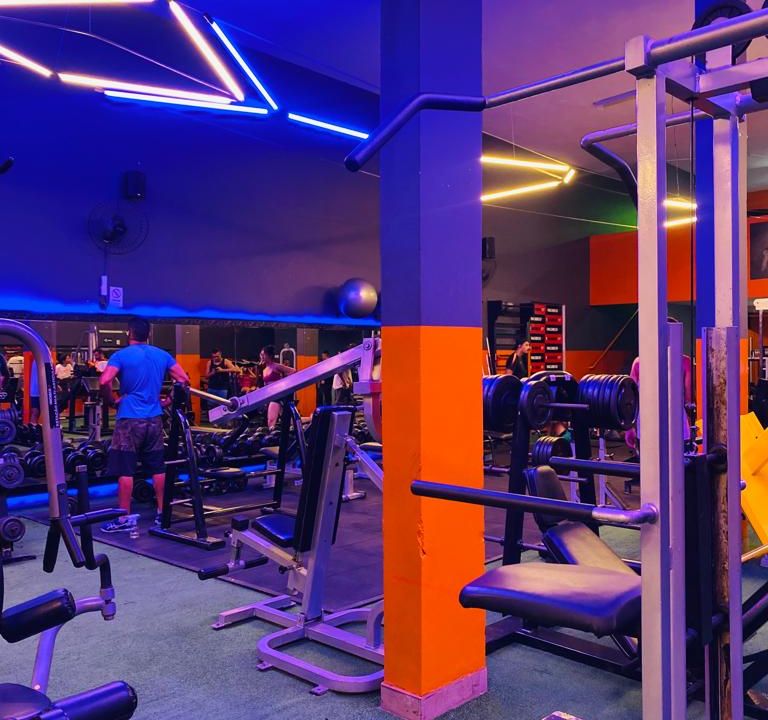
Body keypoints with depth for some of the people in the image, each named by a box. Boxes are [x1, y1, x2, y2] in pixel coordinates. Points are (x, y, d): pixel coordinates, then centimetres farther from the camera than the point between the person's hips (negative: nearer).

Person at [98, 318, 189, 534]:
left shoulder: (122, 355, -5)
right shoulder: (162, 355, 10)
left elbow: (104, 381, -19)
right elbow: (184, 380, 9)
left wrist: (111, 402, -3)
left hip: (130, 419, -5)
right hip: (155, 418, 5)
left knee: (125, 470, 0)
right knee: (157, 468, 12)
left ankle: (125, 519, 3)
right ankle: (162, 513, 18)